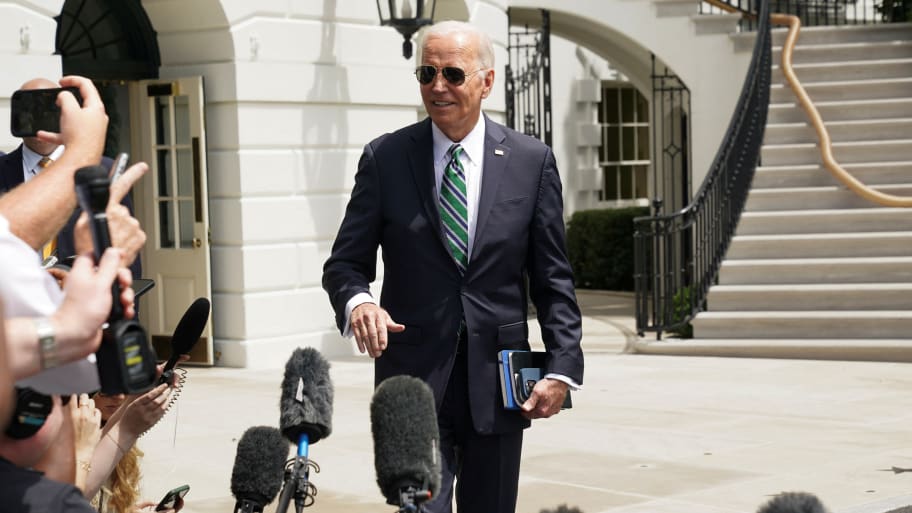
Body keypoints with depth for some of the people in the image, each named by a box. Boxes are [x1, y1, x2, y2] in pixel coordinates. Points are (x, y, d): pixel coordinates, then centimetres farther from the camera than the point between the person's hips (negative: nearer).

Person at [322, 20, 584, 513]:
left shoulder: (532, 161, 3)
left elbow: (553, 279, 4)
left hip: (497, 379, 1)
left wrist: (562, 367, -5)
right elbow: (345, 262, 3)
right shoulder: (385, 158, 1)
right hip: (415, 374, -1)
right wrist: (357, 301, -20)